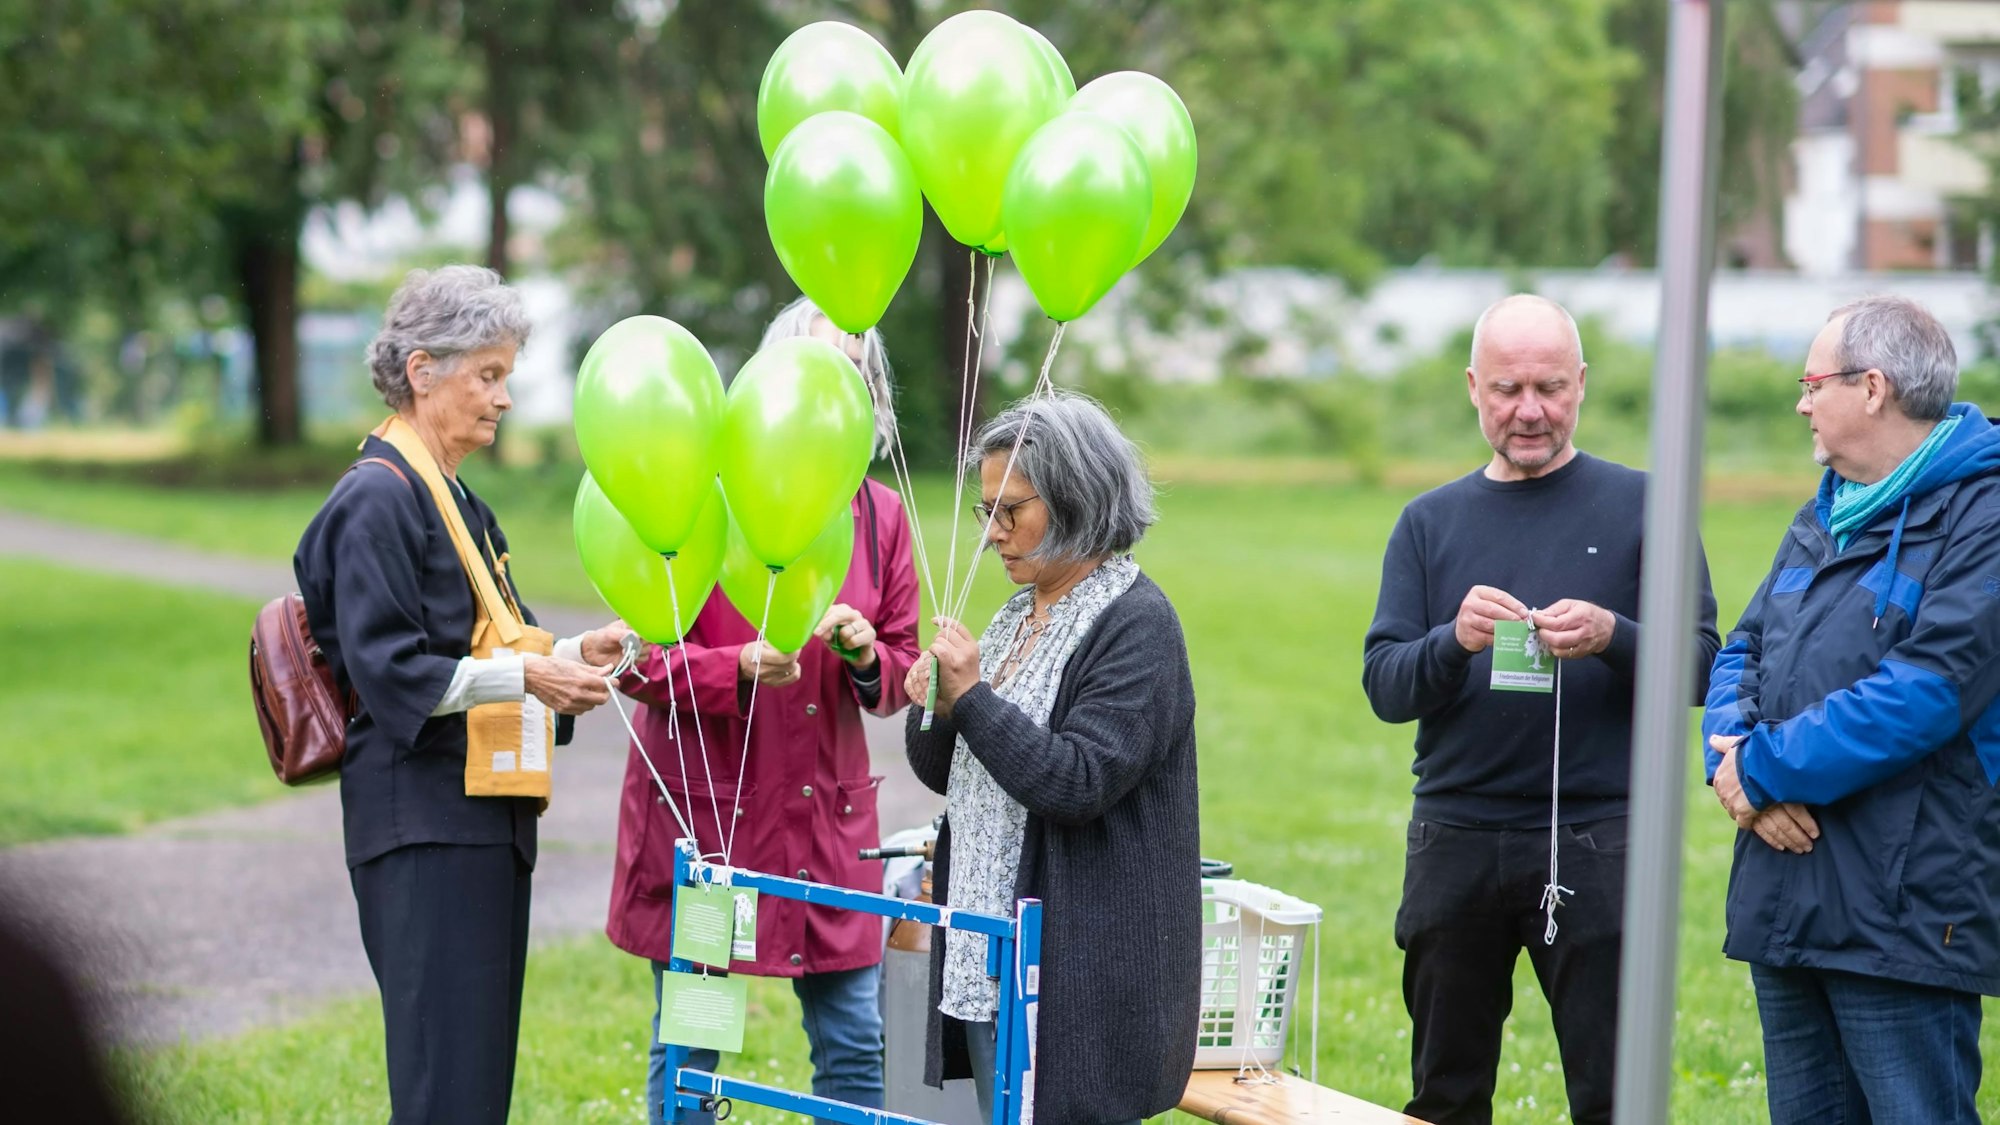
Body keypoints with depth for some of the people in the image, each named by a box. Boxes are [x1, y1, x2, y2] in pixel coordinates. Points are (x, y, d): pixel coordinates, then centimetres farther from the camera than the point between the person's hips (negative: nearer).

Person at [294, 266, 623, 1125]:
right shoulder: (376, 501, -11)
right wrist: (526, 677, -23)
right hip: (423, 825, -10)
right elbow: (385, 669, -18)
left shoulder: (455, 502, 18)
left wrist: (572, 654, 6)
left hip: (485, 820, 10)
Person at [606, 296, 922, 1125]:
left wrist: (866, 658, -11)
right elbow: (639, 662, -7)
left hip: (828, 821, 4)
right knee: (688, 1047, 4)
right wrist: (742, 668, -23)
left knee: (854, 1045, 5)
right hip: (704, 810, -4)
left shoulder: (878, 515, 6)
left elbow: (901, 673, 12)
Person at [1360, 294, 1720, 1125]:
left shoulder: (1639, 505, 4)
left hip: (1596, 839, -3)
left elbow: (1700, 666, -1)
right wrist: (1453, 642, -17)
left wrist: (1611, 638, -21)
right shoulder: (1430, 523, 11)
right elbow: (1383, 685, 4)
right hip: (1455, 837, 3)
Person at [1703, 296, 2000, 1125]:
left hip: (1903, 915, -8)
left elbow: (1924, 693, -20)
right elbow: (1743, 652, 16)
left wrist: (1762, 769, -14)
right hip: (1785, 894, 8)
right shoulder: (1824, 516, 18)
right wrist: (1733, 755, -7)